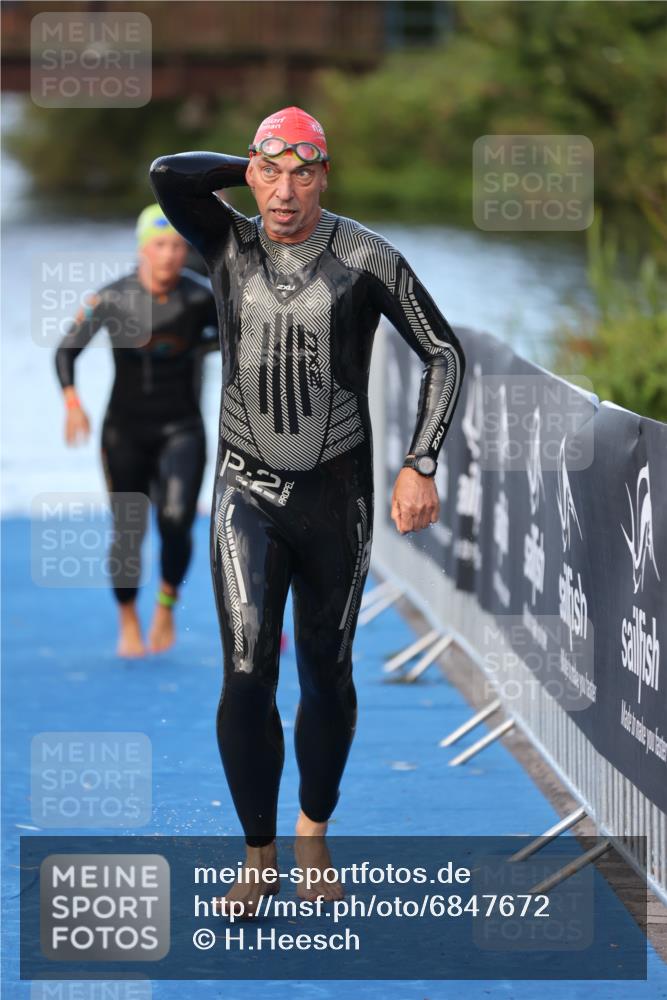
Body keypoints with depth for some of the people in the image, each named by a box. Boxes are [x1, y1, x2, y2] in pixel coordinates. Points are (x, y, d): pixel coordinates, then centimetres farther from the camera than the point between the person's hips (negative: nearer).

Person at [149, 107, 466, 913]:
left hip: (336, 493, 0)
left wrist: (420, 467, -9)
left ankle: (312, 837, 30)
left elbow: (443, 354, -2)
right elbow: (167, 175, -22)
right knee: (246, 673, -11)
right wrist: (253, 171, -8)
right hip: (247, 491, 0)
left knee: (327, 674, 10)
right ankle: (257, 856, 1)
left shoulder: (368, 260, -9)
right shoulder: (229, 246, -5)